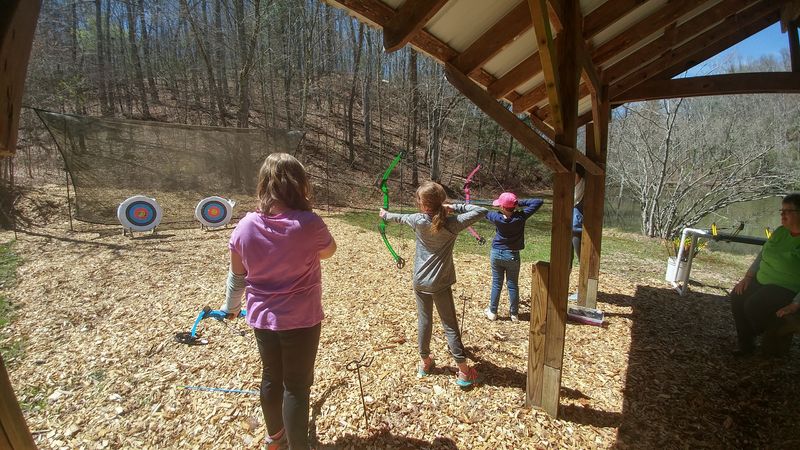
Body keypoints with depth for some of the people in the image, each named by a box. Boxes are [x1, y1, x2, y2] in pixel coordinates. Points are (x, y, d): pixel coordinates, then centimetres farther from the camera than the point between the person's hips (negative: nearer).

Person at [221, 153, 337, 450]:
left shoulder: (245, 226, -9)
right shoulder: (309, 224, -21)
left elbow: (236, 276, 4)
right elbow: (330, 250, 0)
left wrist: (231, 307, 21)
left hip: (261, 318, 5)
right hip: (301, 320, -5)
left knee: (271, 377, 24)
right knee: (297, 385, 11)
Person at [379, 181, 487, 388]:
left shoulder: (419, 221, -11)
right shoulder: (451, 224, -17)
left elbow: (399, 217, 9)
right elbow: (482, 211, -13)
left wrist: (385, 215, 29)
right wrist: (455, 207, -11)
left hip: (420, 281, 3)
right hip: (440, 284, -2)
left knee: (424, 321, 17)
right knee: (450, 325, 6)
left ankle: (425, 363, 33)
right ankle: (464, 371, 14)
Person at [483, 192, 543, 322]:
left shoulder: (497, 218, -16)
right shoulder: (521, 217, -18)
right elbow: (538, 202, -12)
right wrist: (519, 202, -10)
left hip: (496, 254, 1)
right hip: (512, 256, -1)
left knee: (496, 284, 12)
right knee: (513, 285, 11)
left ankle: (492, 312, 21)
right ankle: (514, 314, 23)